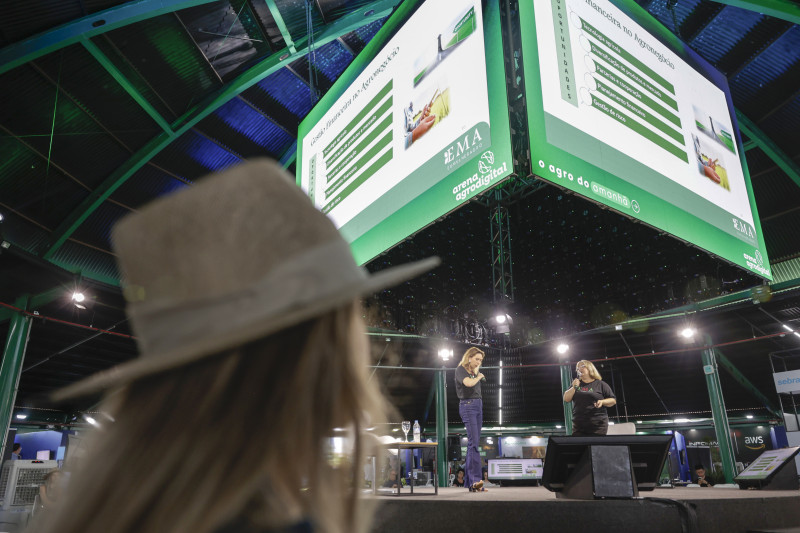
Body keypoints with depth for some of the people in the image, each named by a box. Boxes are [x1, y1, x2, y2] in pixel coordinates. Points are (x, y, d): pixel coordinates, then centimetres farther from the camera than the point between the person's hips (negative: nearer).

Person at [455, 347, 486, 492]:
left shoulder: (475, 371, 19)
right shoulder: (460, 369, -4)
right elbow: (468, 383, -22)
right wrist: (479, 377, -6)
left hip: (478, 405, 8)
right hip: (467, 405, -8)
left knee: (473, 443, 6)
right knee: (474, 442, -18)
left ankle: (469, 482, 9)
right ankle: (476, 479, -23)